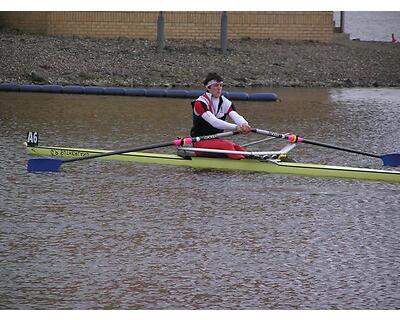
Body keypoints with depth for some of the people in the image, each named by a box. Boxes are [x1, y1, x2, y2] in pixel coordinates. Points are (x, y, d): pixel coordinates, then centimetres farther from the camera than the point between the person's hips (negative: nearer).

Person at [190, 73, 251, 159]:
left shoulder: (225, 102, 7)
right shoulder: (200, 103, -13)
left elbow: (236, 116, -12)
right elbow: (214, 122, -28)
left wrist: (244, 125, -38)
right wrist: (236, 127, -41)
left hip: (218, 140, 5)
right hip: (201, 142, -5)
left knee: (236, 147, -25)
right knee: (227, 145, -32)